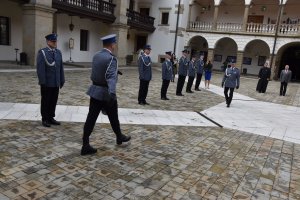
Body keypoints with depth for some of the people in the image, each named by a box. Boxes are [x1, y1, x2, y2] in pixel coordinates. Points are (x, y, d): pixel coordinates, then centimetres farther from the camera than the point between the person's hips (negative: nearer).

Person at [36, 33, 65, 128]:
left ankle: (51, 118, 22)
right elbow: (40, 69, -12)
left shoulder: (58, 52, 10)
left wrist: (62, 80, 8)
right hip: (47, 83, -5)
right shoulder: (42, 52, -7)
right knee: (45, 101, 6)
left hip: (56, 82, 5)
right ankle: (45, 119, 18)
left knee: (54, 101, 10)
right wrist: (42, 82, -16)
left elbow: (61, 67, 10)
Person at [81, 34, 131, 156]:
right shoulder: (111, 58, -16)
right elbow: (111, 76, -32)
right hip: (106, 93, -7)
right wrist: (112, 93, -43)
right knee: (113, 117, 14)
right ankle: (119, 137, 36)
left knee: (91, 118, 4)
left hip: (95, 91, 7)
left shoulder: (96, 56, 9)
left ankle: (85, 146, 6)